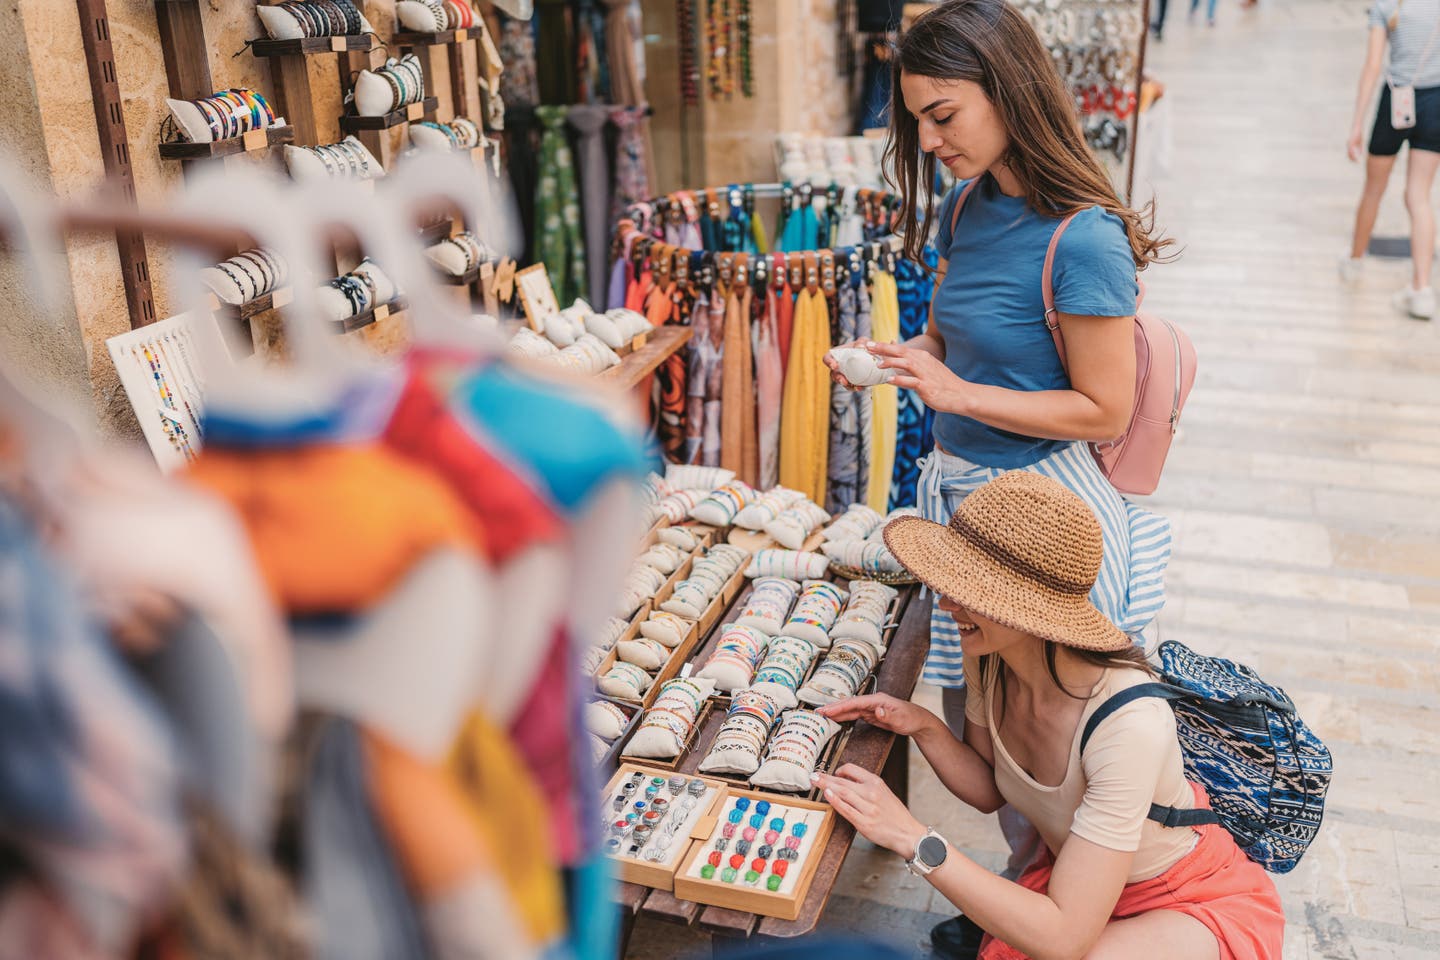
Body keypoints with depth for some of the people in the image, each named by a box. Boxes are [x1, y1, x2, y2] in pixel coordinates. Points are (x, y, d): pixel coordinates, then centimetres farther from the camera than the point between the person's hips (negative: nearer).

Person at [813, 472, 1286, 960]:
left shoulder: (1129, 723, -35)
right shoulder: (990, 655, -15)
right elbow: (988, 790, 1)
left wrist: (911, 837, -36)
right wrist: (922, 726, -17)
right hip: (1074, 875, 5)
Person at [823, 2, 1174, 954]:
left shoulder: (1082, 239, -21)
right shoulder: (968, 211, 4)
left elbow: (1104, 411, -18)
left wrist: (957, 394, -22)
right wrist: (897, 359, -4)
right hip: (966, 492, 8)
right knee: (968, 709, 18)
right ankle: (1020, 882, 40)